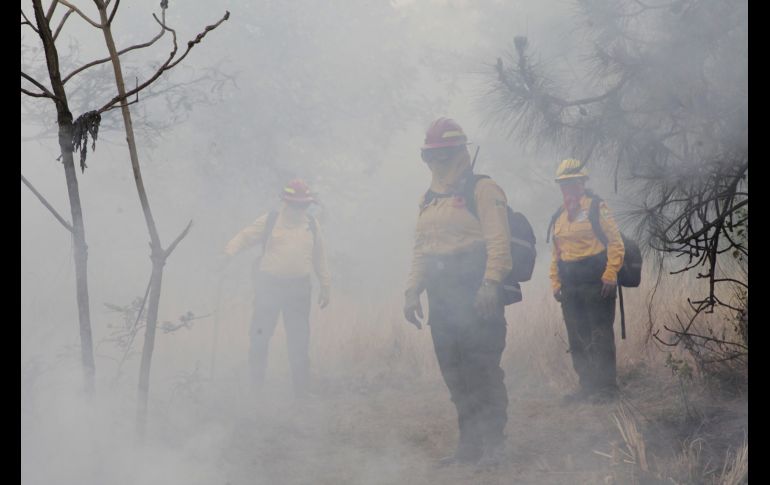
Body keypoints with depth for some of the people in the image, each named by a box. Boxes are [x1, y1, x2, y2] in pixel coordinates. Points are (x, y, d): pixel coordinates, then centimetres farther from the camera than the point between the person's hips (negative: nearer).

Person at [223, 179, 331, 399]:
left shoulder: (312, 226, 10)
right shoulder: (269, 221, 2)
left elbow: (319, 258, 17)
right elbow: (244, 237, 1)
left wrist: (325, 286, 18)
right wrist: (228, 252, -18)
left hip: (299, 289, 2)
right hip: (269, 286, -2)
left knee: (299, 340, 5)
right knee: (260, 336, 3)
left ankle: (301, 390, 15)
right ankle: (256, 385, 18)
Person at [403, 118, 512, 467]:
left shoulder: (482, 190, -4)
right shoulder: (429, 200, 20)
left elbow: (498, 241, -13)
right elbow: (421, 250, 22)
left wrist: (490, 283, -23)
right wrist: (412, 290, 13)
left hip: (476, 296, -7)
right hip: (442, 299, 7)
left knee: (483, 369, -7)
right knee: (454, 372, 8)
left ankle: (492, 444, 0)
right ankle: (469, 444, 15)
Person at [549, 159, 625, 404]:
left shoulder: (597, 207, -4)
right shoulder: (559, 215, 15)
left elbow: (615, 242, -8)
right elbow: (556, 252, 21)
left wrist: (610, 274, -16)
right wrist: (555, 282, 12)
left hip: (596, 282, -7)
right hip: (570, 286, 7)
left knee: (600, 335, -4)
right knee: (577, 338, 8)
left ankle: (606, 386, 1)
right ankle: (587, 385, 16)